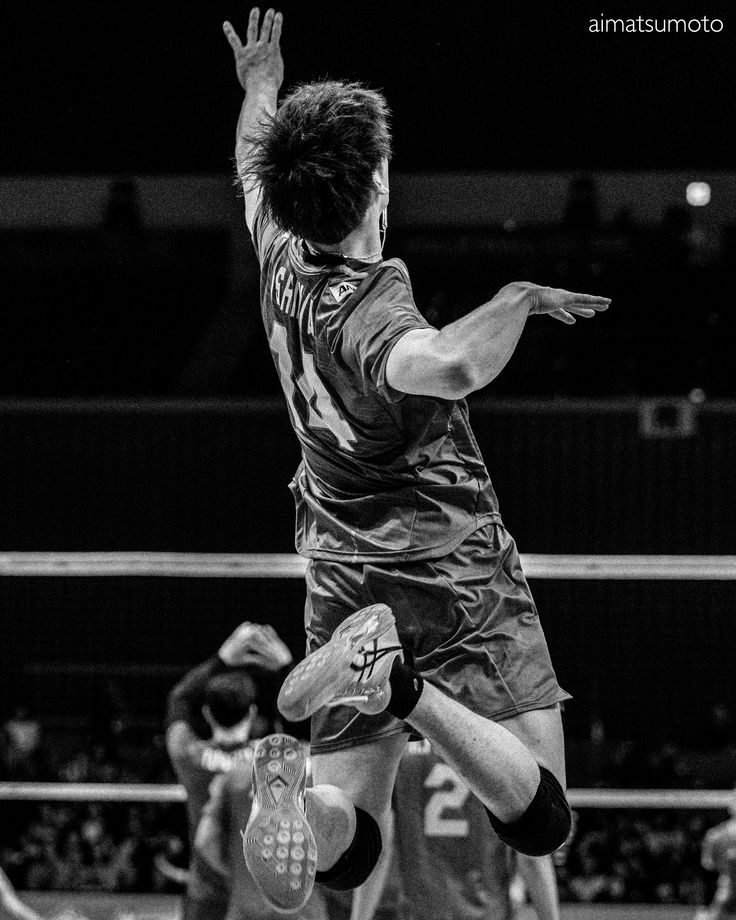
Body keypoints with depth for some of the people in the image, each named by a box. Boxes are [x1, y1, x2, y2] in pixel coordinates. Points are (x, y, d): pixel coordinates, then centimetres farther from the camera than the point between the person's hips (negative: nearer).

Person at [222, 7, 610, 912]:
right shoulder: (370, 311, -22)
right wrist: (517, 299, -29)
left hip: (344, 581, 6)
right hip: (456, 574, -6)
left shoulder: (282, 272, -1)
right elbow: (453, 365, -47)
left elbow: (252, 168, 22)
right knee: (539, 819, -5)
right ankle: (405, 686, -27)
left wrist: (259, 88, 41)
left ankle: (296, 797, -33)